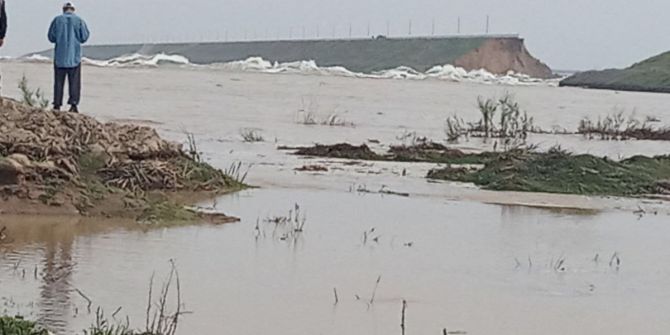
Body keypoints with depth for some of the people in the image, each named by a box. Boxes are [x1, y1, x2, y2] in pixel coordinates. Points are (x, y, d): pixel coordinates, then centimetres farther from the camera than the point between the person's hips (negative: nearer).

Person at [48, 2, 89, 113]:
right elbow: (84, 38, 0)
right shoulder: (79, 21, -1)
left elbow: (51, 37, 2)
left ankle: (57, 105, 2)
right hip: (74, 57, -1)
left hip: (60, 57, 1)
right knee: (74, 82, 2)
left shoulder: (57, 20, -1)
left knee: (59, 82, 5)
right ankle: (74, 103, -9)